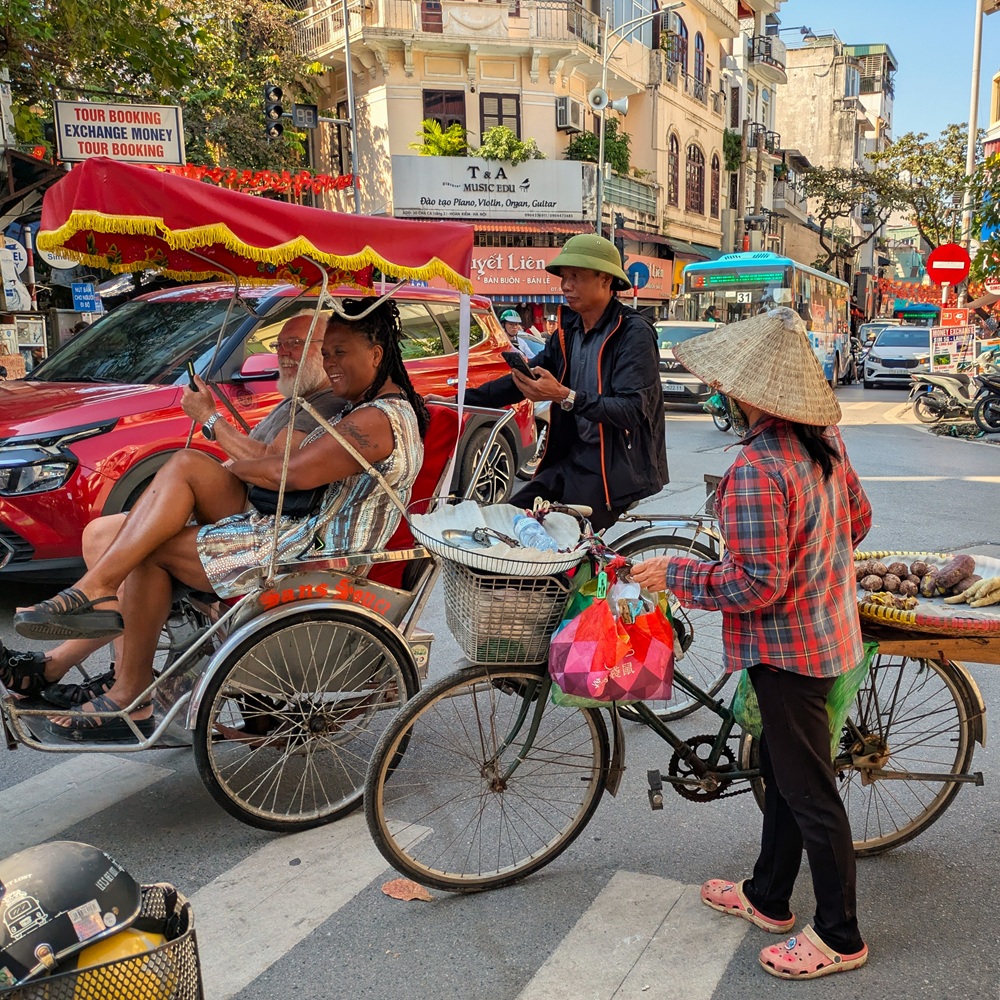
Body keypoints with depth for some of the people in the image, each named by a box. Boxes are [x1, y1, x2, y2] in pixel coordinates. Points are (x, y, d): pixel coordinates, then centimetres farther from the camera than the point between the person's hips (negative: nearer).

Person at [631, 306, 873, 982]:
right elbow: (858, 519, 13)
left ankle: (840, 937, 25)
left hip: (787, 647, -10)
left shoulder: (756, 471, -28)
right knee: (783, 769, 22)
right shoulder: (824, 438, 1)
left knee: (809, 791, 7)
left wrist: (675, 573, -16)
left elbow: (756, 585, -28)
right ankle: (769, 897, 39)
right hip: (826, 628, 10)